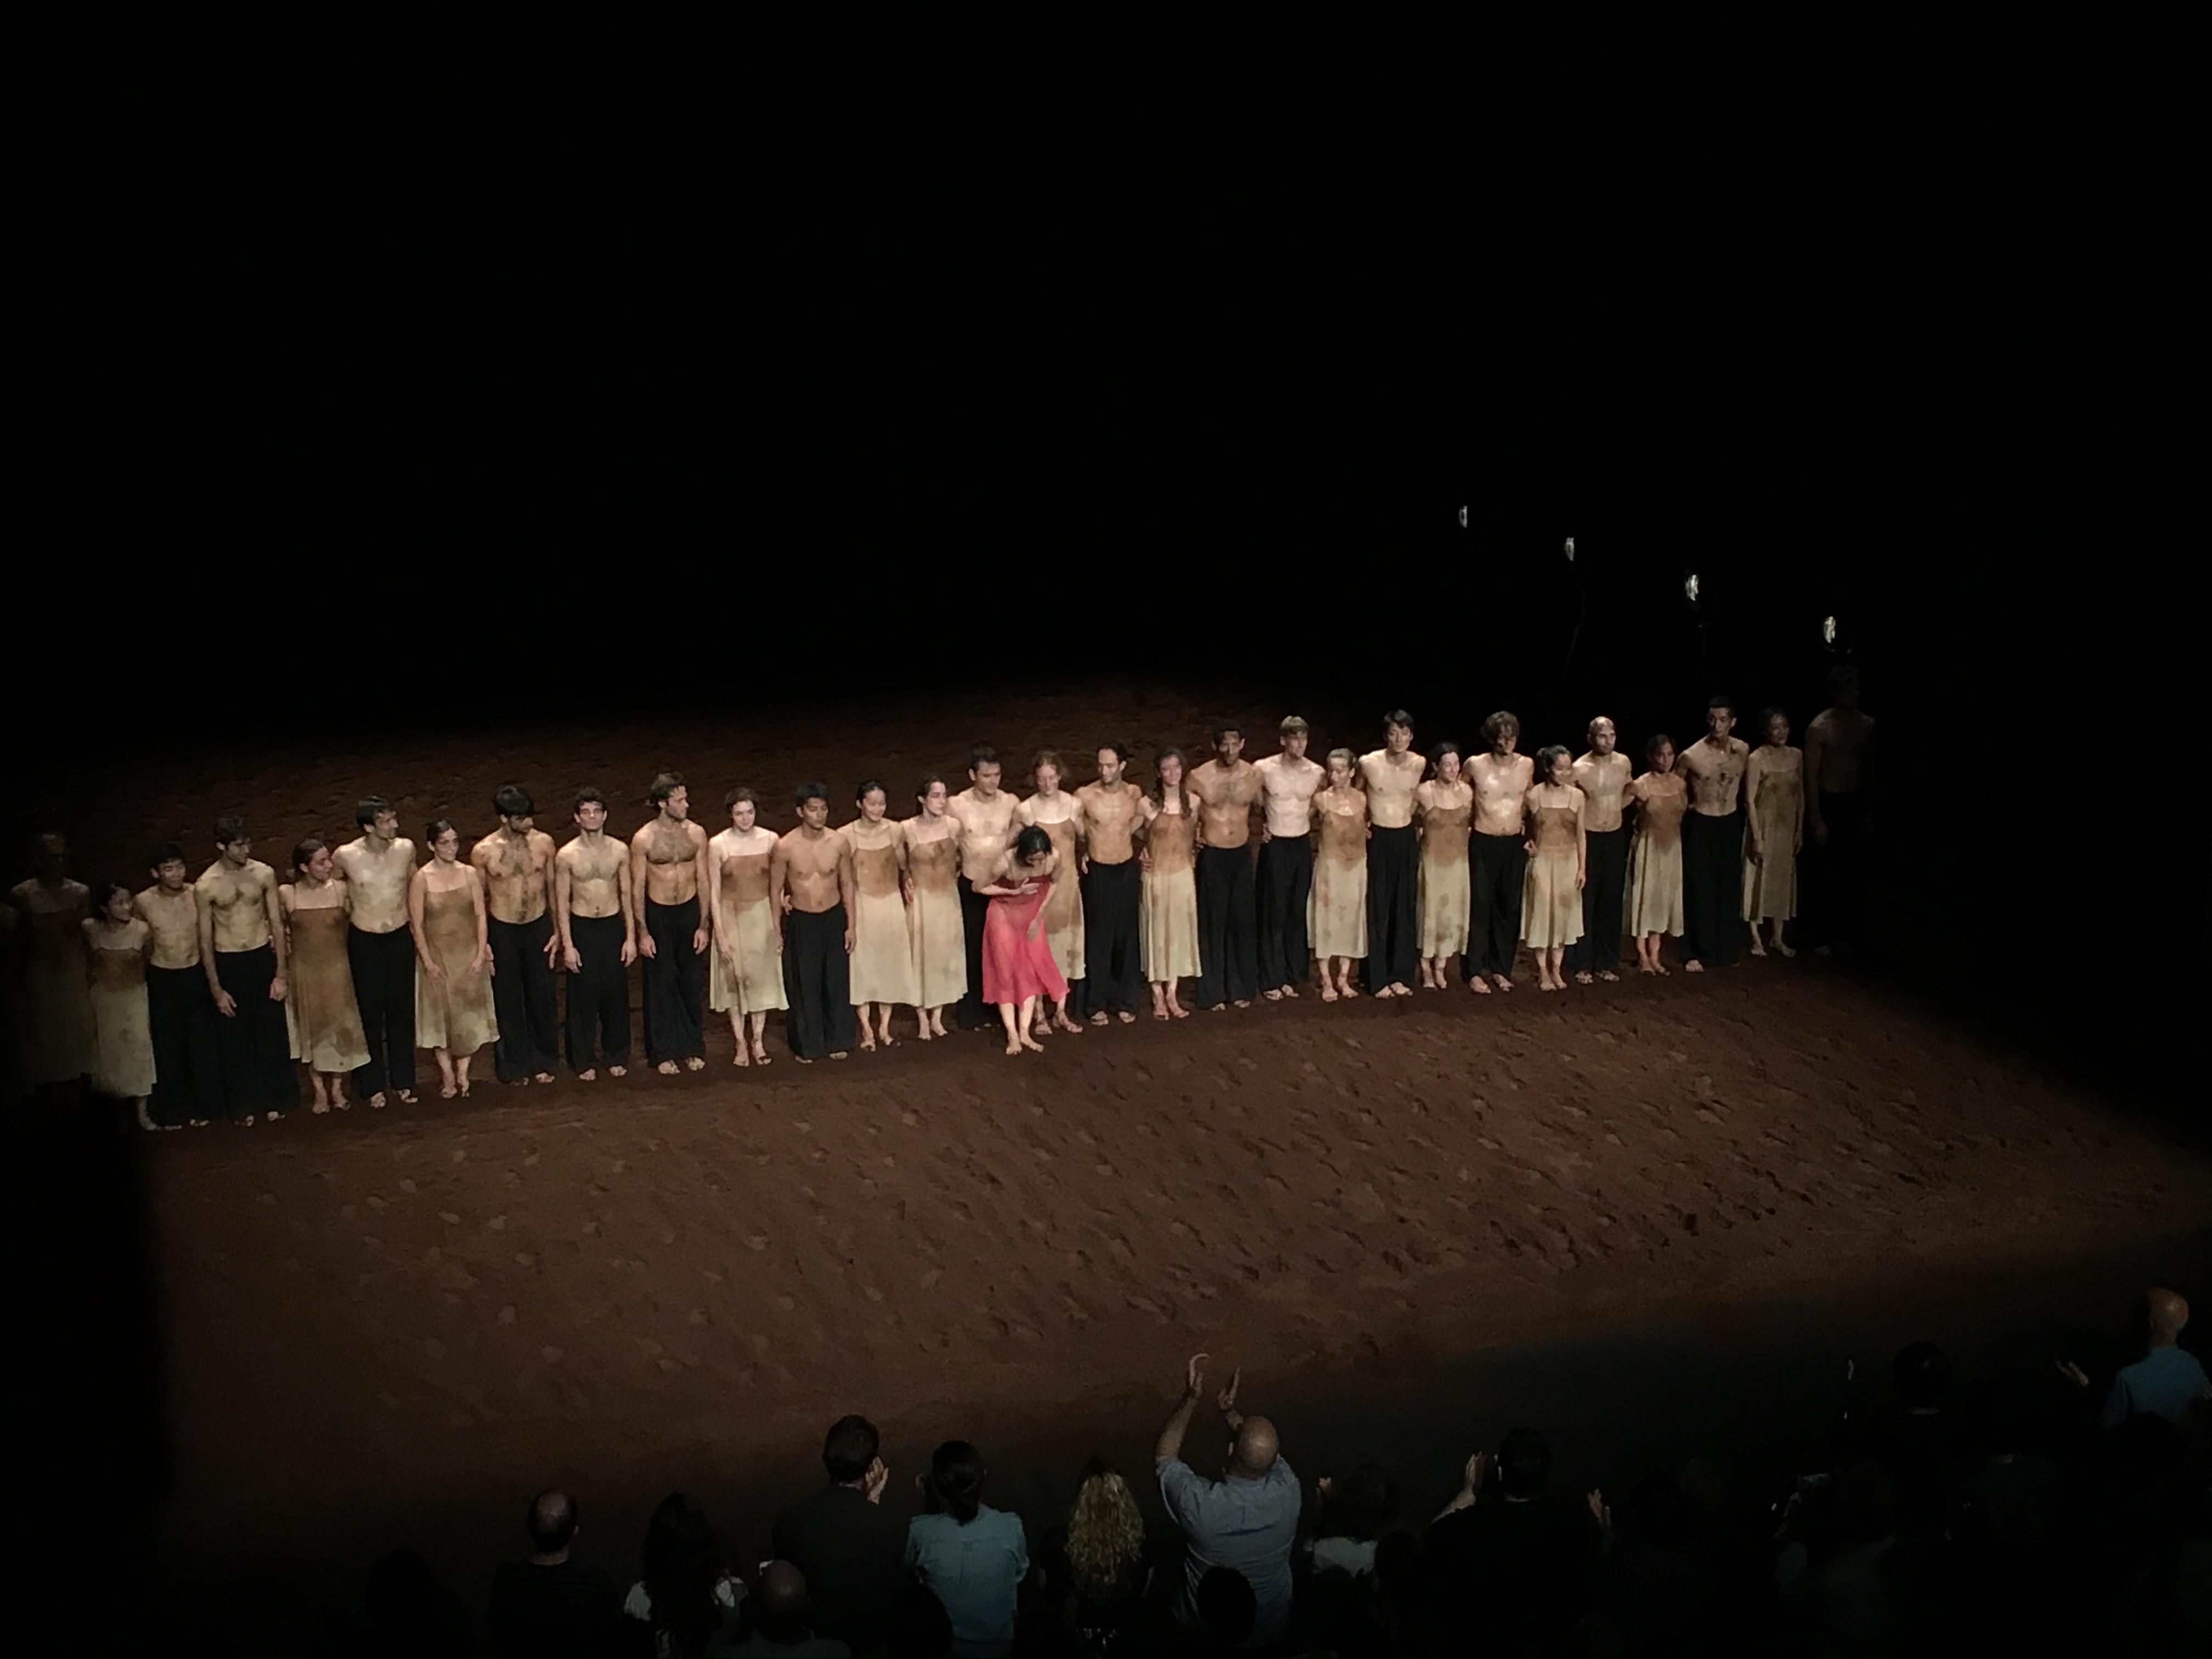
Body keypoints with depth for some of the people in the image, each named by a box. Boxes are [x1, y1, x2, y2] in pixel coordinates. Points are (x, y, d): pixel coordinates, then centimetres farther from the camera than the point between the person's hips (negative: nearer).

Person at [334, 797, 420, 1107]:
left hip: (401, 937, 2)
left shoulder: (406, 848, -9)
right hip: (364, 941, -2)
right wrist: (352, 911, 12)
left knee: (401, 1011, 11)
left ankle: (403, 1081, 24)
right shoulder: (346, 856, -15)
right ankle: (373, 1085, 22)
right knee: (369, 1013, 8)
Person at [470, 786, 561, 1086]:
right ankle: (515, 1065, 27)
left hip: (539, 926, 2)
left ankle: (543, 1061, 30)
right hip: (503, 931, -2)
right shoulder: (483, 852, -13)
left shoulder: (543, 843, -8)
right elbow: (479, 898, -2)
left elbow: (552, 888, 3)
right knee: (508, 1001, 10)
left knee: (542, 996, 12)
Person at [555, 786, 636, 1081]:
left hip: (613, 926, 2)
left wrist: (631, 937, -1)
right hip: (581, 928, -2)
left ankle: (617, 1056, 25)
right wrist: (568, 945, -9)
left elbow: (627, 895, 3)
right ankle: (583, 1061, 19)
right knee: (583, 995, 5)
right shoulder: (566, 856, -8)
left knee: (616, 993, 9)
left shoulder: (619, 851, -3)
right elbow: (562, 902, -5)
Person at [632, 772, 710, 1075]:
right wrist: (642, 932, -9)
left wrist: (703, 925, -2)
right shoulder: (643, 839, -12)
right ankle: (664, 1053, 18)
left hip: (689, 911, 3)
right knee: (661, 985, 6)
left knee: (692, 982, 11)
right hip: (658, 915, -2)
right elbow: (638, 887, -7)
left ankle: (693, 1047, 26)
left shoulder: (696, 834, -4)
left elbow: (703, 881, 1)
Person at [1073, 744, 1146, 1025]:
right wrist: (1085, 850, 6)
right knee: (1098, 939, 3)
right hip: (1098, 872, -3)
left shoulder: (1134, 793, -3)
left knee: (1127, 938, 10)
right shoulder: (1084, 796, -13)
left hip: (1128, 870, 3)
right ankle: (1097, 1004, 14)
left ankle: (1125, 1001, 21)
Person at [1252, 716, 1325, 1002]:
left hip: (1302, 845, 3)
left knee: (1298, 912, 7)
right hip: (1275, 846, -3)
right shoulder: (1264, 769, -11)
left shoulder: (1317, 773, -3)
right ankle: (1271, 980, 6)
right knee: (1274, 912, -1)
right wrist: (1261, 826, 3)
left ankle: (1292, 975, 17)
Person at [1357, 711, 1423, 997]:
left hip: (1406, 838, 3)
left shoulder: (1419, 764, -5)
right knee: (1379, 909, 1)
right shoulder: (1369, 763, -13)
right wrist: (1362, 821, 7)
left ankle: (1401, 975, 16)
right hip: (1378, 839, -3)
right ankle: (1379, 979, 8)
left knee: (1406, 909, 7)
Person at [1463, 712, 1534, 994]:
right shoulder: (1476, 765, -9)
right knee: (1480, 906, -3)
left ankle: (1500, 968, 19)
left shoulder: (1527, 765, 0)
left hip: (1515, 844, 3)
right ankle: (1474, 971, 4)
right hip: (1483, 843, -3)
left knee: (1509, 907, 7)